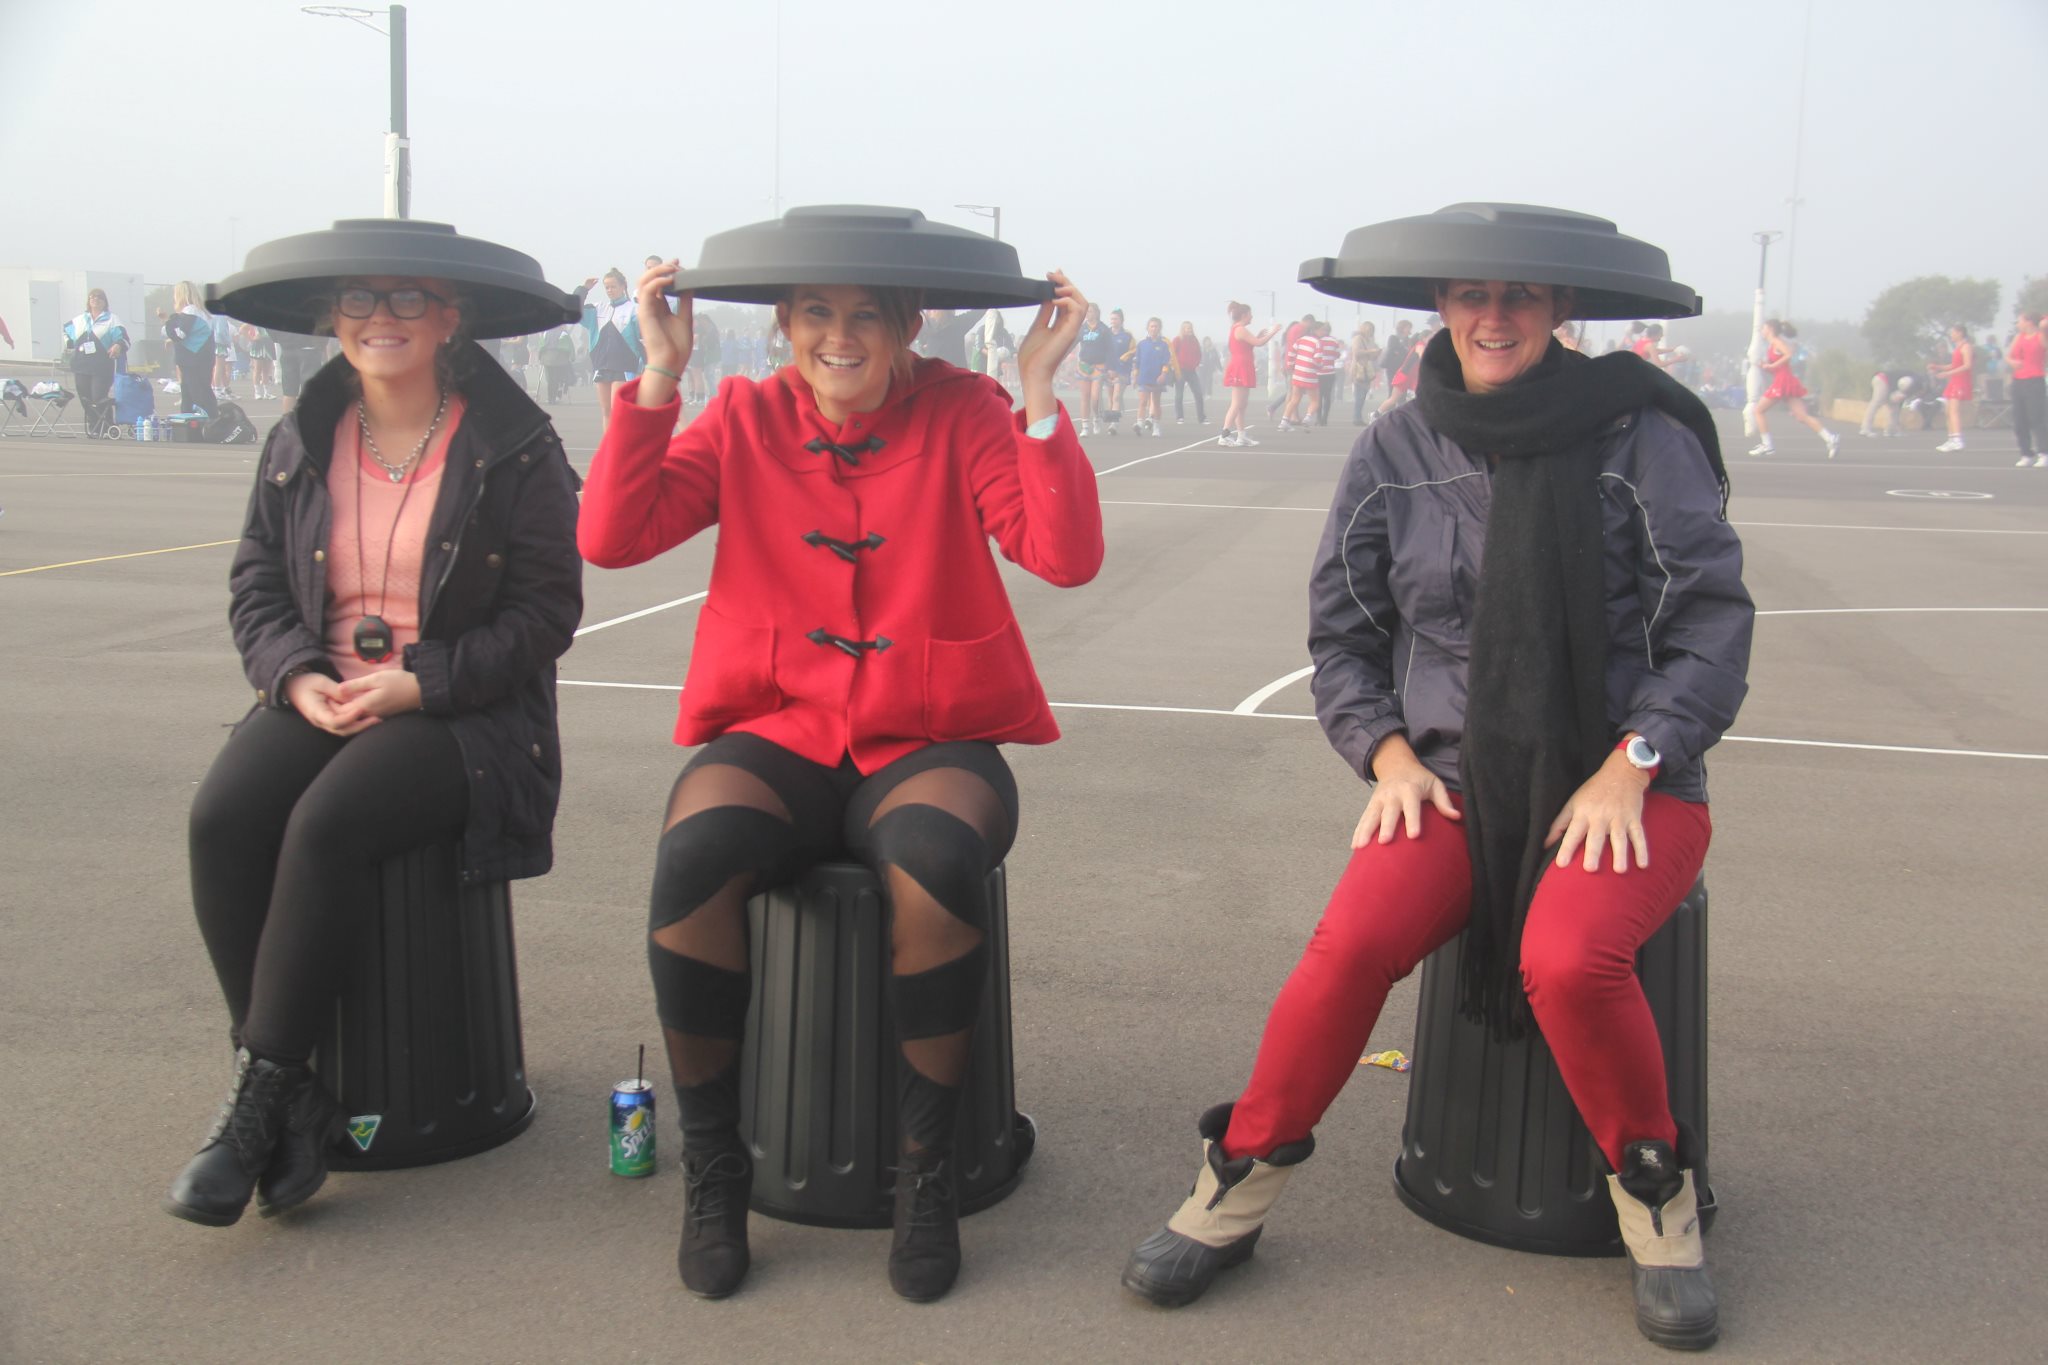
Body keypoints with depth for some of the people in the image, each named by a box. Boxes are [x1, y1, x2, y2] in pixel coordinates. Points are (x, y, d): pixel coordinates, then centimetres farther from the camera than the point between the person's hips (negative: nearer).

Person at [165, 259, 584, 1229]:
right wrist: (297, 675, -7)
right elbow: (255, 579, 13)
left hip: (464, 710, -5)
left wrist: (421, 684, -16)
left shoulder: (514, 448, -3)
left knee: (325, 825, -30)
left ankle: (259, 1103, -16)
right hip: (321, 698, 5)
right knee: (223, 818, -23)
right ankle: (294, 1109, -16)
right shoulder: (303, 440, 13)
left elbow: (546, 608, -6)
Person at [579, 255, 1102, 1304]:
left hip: (927, 744, -1)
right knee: (693, 855, -30)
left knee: (934, 865, -35)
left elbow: (1066, 554, -13)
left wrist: (1039, 391, -18)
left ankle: (926, 1171, -12)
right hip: (781, 735, 2)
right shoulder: (747, 417, 7)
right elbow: (610, 538, -5)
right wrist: (659, 377, -9)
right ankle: (711, 1169, -9)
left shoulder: (961, 412, 1)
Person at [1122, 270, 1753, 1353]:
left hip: (1624, 788, -2)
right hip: (1453, 779, 2)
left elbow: (1712, 625, -1)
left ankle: (1657, 1198, -2)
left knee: (1569, 957, -32)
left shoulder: (1643, 440, -4)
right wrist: (1390, 753, -3)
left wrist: (1630, 766, -13)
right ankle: (1237, 1187, -4)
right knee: (1353, 940, -26)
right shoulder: (1393, 454, 5)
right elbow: (1341, 635, 13)